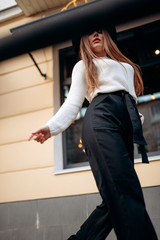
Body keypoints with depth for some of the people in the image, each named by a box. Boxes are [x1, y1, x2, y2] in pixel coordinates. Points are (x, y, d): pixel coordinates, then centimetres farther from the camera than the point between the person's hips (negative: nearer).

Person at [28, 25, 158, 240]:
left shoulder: (126, 65, 35)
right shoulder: (83, 66, 21)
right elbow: (73, 103, 8)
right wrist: (52, 127, -8)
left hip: (128, 125, 5)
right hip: (101, 120, -5)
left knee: (115, 201, -5)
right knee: (125, 193, -20)